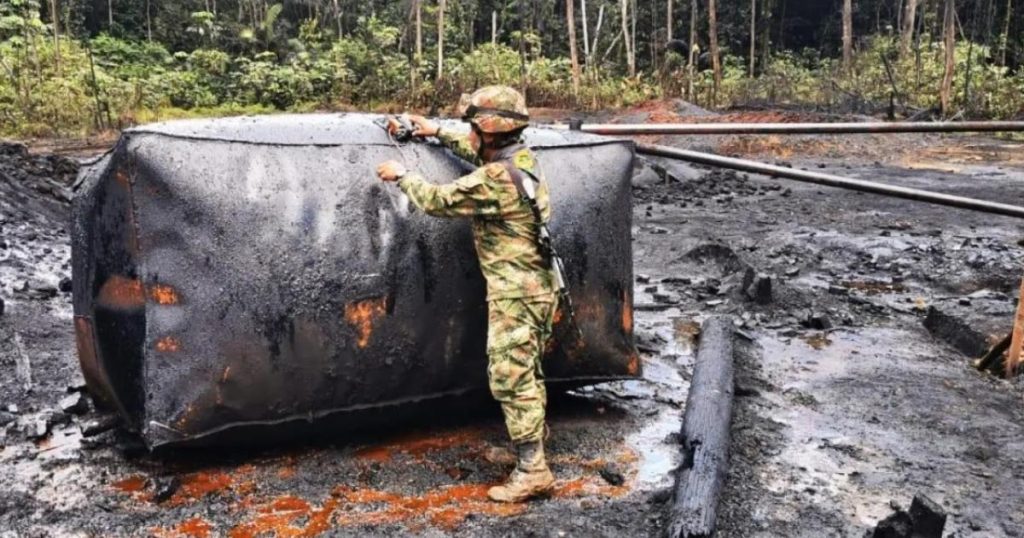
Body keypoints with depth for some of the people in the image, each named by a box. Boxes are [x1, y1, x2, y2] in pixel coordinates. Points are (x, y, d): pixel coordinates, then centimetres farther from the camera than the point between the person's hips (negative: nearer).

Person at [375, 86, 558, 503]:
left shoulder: (494, 180, -23)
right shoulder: (522, 157, 5)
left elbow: (437, 201, -12)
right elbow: (478, 153, 28)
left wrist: (401, 176, 5)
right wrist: (438, 133, 30)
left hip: (516, 293, -9)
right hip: (537, 286, 9)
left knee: (509, 377, -5)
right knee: (526, 369, 22)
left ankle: (532, 470, -1)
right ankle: (535, 430, 39)